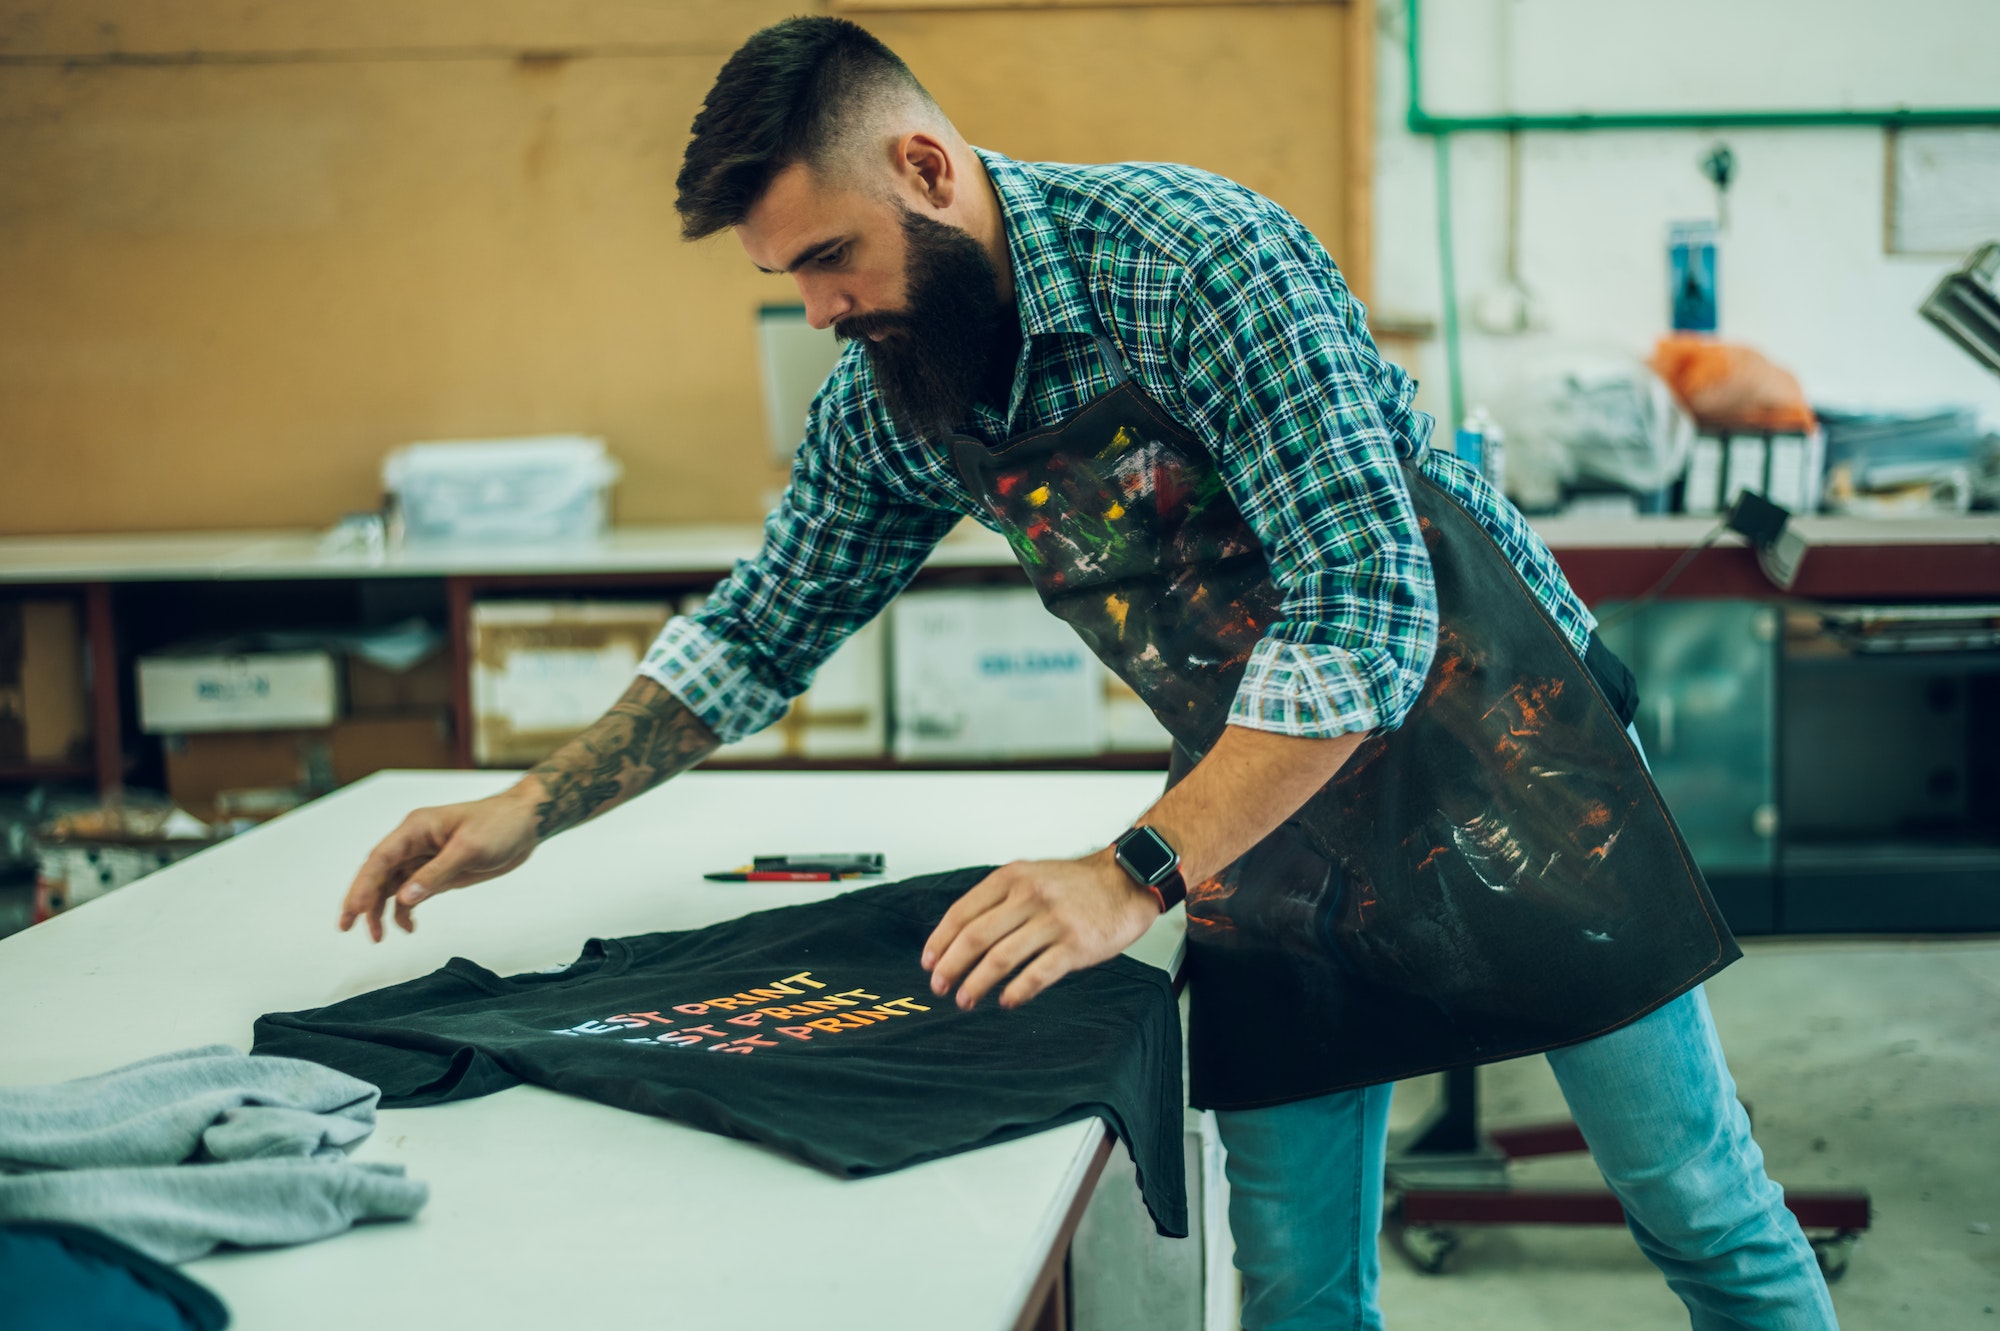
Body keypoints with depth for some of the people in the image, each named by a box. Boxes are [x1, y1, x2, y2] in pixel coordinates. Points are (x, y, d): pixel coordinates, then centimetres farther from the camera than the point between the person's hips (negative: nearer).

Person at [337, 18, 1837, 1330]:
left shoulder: (1187, 253, -25)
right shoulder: (883, 407, -1)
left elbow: (1368, 612, -29)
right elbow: (757, 634, 13)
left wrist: (1136, 876, -32)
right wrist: (527, 814, 6)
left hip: (1489, 735, -5)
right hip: (1266, 794, 6)